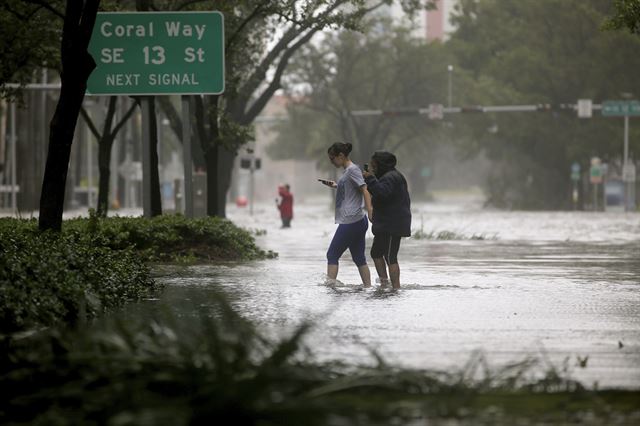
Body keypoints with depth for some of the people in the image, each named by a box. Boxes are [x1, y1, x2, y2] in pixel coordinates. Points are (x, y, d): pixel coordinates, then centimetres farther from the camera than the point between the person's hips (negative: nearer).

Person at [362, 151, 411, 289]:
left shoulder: (390, 178, -15)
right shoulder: (391, 176, 19)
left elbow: (381, 193, -31)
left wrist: (370, 180, -24)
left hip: (392, 225, -11)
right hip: (387, 225, 11)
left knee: (390, 257, -10)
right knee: (376, 252, 17)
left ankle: (396, 287, -10)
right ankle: (384, 282, 15)